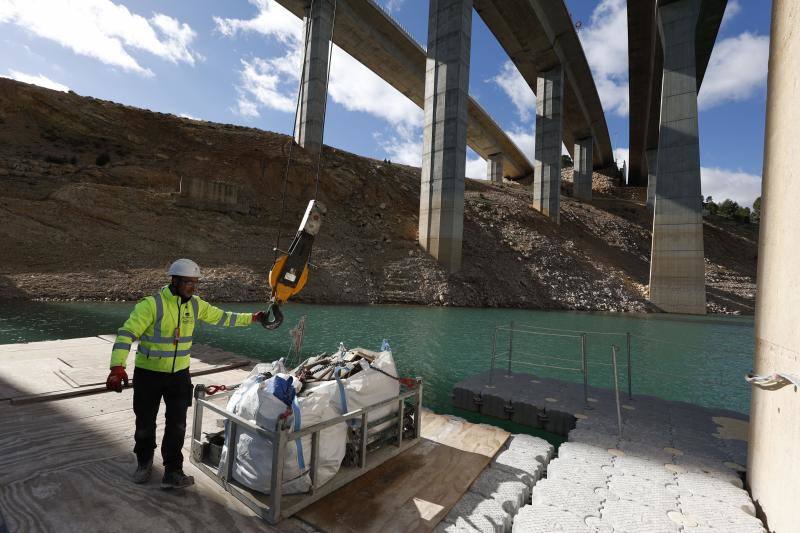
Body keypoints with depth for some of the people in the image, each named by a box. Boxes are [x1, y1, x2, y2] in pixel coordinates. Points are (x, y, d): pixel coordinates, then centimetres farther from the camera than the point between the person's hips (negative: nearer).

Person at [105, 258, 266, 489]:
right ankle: (144, 462, 43)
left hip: (179, 374, 4)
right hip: (148, 374, -3)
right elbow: (127, 333, -22)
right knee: (145, 424, 15)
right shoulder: (152, 304, -20)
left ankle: (172, 473, 20)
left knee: (177, 425, 4)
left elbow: (221, 317, 11)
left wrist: (251, 318, 14)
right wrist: (117, 366, -32)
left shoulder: (195, 305, -2)